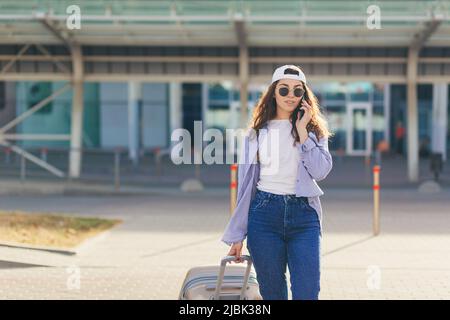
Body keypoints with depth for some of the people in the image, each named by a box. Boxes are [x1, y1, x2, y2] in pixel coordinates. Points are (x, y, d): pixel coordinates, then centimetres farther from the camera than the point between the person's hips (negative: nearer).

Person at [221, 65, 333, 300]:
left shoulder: (314, 129, 9)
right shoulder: (258, 132, 9)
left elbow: (321, 171, -6)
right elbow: (246, 184, 10)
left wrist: (302, 131, -7)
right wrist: (237, 235, 8)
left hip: (303, 213, -1)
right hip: (265, 213, 1)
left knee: (307, 294, -10)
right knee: (272, 294, 3)